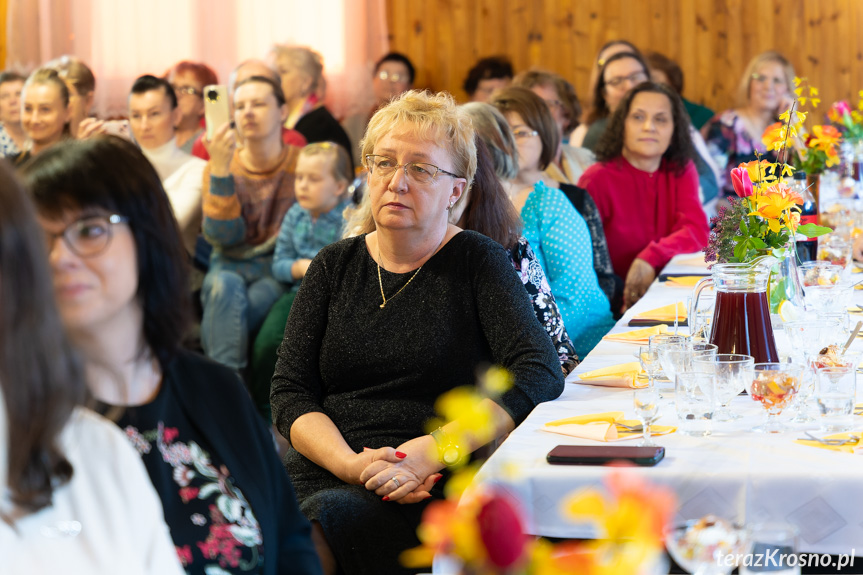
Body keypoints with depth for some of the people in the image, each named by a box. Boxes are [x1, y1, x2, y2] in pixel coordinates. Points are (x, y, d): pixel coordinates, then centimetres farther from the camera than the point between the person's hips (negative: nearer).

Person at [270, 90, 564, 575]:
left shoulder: (479, 261, 4)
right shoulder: (334, 266, 14)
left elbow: (541, 374, -10)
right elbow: (290, 391, 7)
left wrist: (435, 451, -20)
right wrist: (349, 464, -13)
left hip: (431, 495, -3)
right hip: (321, 476, 3)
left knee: (329, 515, -35)